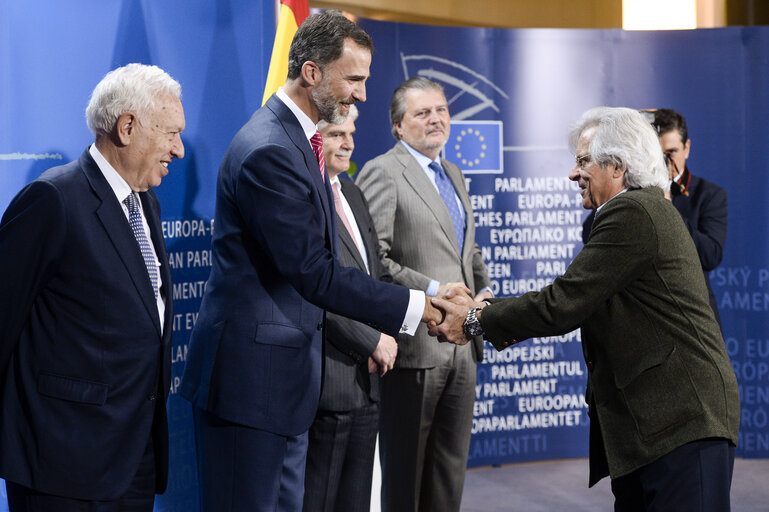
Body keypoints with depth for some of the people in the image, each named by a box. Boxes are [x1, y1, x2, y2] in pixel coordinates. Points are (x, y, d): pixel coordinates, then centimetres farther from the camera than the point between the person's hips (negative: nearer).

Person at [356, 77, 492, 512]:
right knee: (404, 465, 1)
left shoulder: (455, 175, 18)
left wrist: (483, 291, 6)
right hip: (416, 343, -8)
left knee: (451, 464, 14)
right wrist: (431, 291, -22)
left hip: (461, 342, 8)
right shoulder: (382, 173, -9)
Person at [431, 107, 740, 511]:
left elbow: (563, 304, -17)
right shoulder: (645, 208, 19)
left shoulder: (633, 214, -14)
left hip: (682, 421, -11)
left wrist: (477, 321, -7)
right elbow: (574, 300, 18)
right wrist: (490, 310, 11)